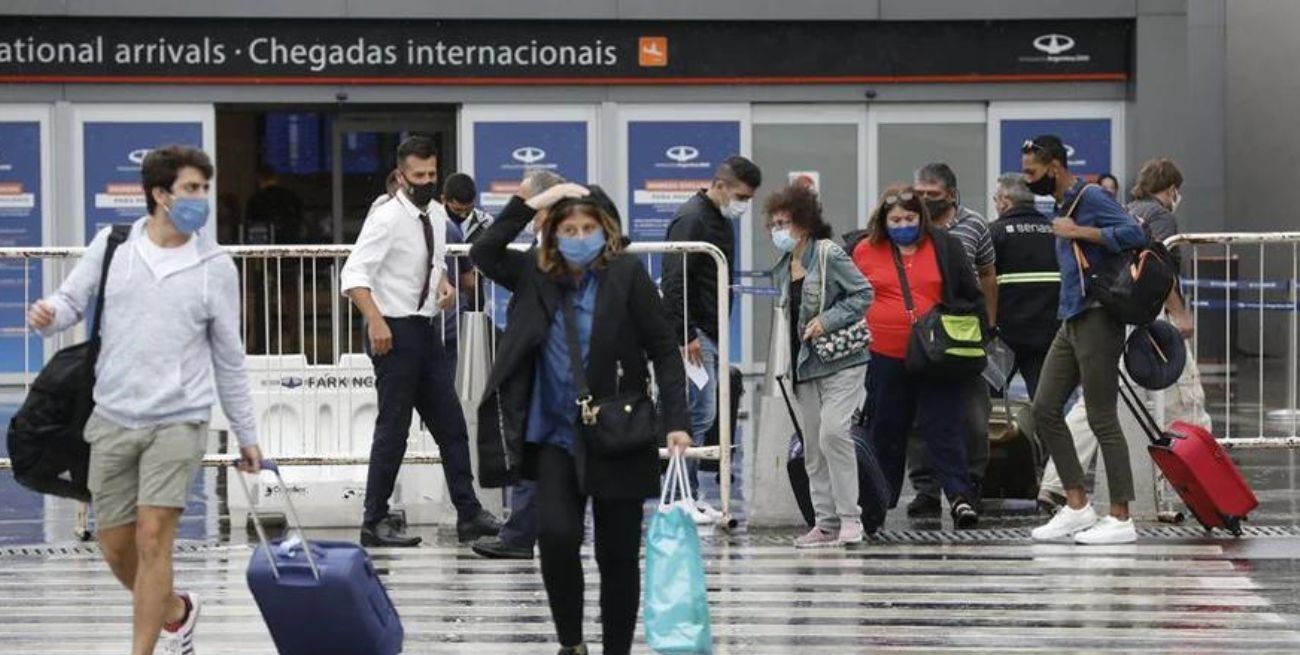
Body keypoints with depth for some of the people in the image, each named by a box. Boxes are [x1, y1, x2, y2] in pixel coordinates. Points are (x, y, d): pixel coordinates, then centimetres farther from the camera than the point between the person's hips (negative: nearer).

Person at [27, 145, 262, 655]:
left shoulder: (216, 267, 0)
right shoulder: (111, 245, 2)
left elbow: (229, 358, 7)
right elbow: (73, 301, 9)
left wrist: (247, 434, 10)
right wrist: (48, 314, -16)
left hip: (179, 422, -2)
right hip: (112, 420, 2)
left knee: (153, 539, -14)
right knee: (116, 547, 9)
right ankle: (175, 612, 37)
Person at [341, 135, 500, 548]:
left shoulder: (437, 215, 9)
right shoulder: (387, 219, -15)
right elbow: (353, 275, -21)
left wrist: (444, 282, 4)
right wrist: (375, 320, -32)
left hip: (427, 328, 8)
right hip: (394, 331, -8)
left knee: (450, 424, 11)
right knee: (393, 428, -3)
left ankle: (469, 514, 18)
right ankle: (375, 522, 6)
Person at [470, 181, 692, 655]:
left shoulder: (626, 274, -7)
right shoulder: (538, 275, 3)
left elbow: (664, 349, -7)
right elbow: (483, 253, -2)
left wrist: (676, 421, -15)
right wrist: (533, 203, -8)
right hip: (556, 437, 2)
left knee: (618, 555, 4)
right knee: (557, 536, -13)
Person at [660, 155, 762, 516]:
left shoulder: (722, 219, 17)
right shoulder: (692, 219, -14)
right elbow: (674, 282, -20)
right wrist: (686, 336, -21)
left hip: (709, 333, 10)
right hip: (694, 334, -10)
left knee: (699, 414, 10)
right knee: (699, 414, -9)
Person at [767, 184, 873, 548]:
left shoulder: (829, 255, -9)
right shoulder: (782, 269, 13)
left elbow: (864, 294, -10)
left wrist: (827, 320, -17)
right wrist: (789, 365, 13)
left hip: (841, 360, -8)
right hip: (804, 365, 8)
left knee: (833, 433, -19)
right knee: (812, 446, 6)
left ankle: (849, 517, -11)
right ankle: (827, 522, 12)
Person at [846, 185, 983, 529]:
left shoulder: (944, 247, 6)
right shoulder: (863, 250, 5)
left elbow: (971, 297, 10)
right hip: (884, 358, 1)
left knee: (944, 427, -5)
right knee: (885, 429, 9)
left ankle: (959, 494, -10)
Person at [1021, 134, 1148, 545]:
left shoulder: (1091, 198, -11)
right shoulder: (1063, 205, 17)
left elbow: (1134, 234, -24)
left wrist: (1077, 232, -20)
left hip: (1097, 320, -10)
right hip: (1071, 322, 10)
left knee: (1102, 419, -6)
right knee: (1045, 409, 6)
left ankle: (1121, 519, -1)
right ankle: (1077, 507, 12)